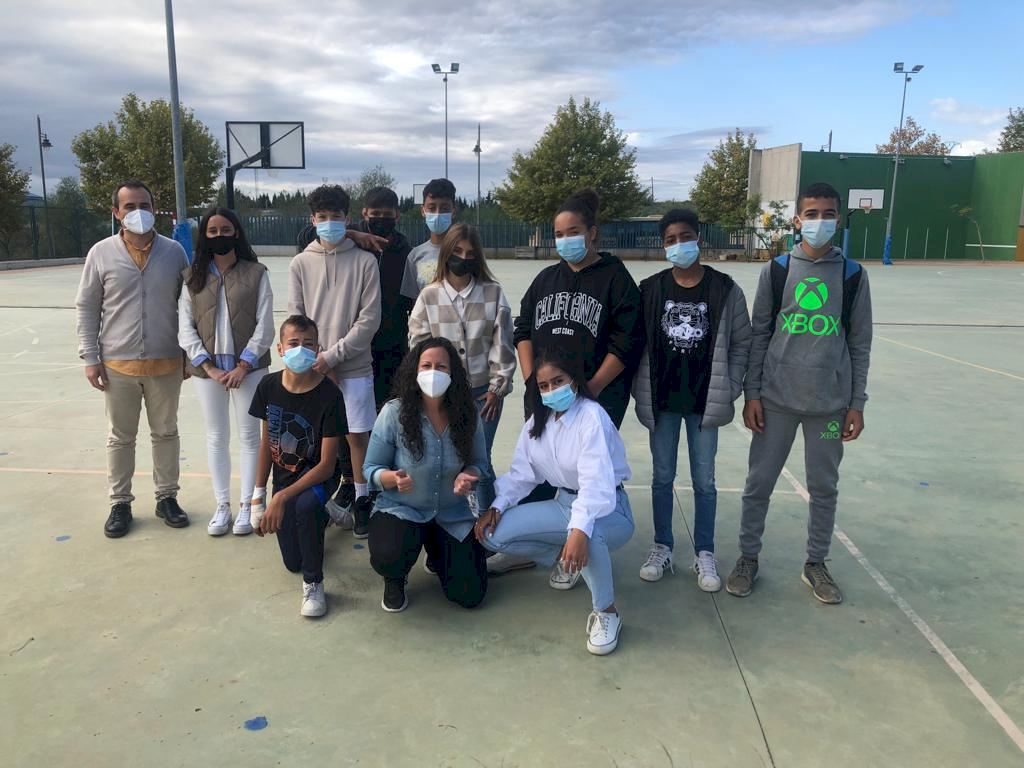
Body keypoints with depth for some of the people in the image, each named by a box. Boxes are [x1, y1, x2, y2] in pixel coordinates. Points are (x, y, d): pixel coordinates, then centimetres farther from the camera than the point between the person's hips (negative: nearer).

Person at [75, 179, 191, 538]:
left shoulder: (174, 251, 0)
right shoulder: (101, 253, -2)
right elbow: (86, 308, 2)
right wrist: (90, 357, -3)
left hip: (166, 363, 1)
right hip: (118, 364, 0)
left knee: (166, 433, 12)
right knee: (120, 437, 11)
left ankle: (166, 497, 26)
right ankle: (120, 503, 24)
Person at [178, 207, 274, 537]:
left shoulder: (256, 273, -2)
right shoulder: (193, 277, 5)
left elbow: (265, 325, -5)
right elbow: (185, 328, 2)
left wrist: (243, 366, -12)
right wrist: (208, 367, -9)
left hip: (248, 367, -2)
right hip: (207, 369, 2)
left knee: (249, 435, 6)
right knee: (216, 437, 10)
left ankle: (246, 505, 18)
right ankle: (222, 505, 21)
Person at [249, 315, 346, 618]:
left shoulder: (329, 395, -24)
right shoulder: (269, 385, -10)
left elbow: (327, 464, -24)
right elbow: (266, 441, 2)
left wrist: (282, 497, -31)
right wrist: (259, 495, 1)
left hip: (317, 476, -5)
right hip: (283, 476, 5)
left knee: (304, 506, -40)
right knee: (292, 562, 9)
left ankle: (313, 583, -15)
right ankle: (322, 516, 41)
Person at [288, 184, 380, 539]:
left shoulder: (365, 262, -2)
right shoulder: (301, 263, 5)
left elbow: (369, 319, -7)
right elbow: (295, 320, 3)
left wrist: (333, 355, -11)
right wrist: (315, 361, -8)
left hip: (355, 367, -2)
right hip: (314, 368, 2)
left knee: (357, 435, 5)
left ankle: (361, 499, 19)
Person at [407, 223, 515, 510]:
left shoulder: (493, 293, -1)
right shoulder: (429, 296, 1)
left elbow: (502, 342, 0)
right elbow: (418, 344, 4)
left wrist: (498, 387, -2)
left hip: (484, 392, -1)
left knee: (480, 459, 2)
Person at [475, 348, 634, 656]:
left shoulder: (592, 416, -22)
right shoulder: (537, 421, 2)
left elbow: (596, 480, -34)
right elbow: (521, 473, 3)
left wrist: (579, 529, -48)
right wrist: (496, 507, -14)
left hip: (608, 509, -6)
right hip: (564, 503, 7)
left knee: (587, 532, -43)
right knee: (494, 534, -11)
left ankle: (606, 611, -16)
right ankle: (562, 558, 11)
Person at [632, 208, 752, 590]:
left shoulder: (725, 289, -4)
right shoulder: (651, 289, -2)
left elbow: (742, 343, 1)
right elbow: (638, 344, 2)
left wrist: (729, 391, -5)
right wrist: (640, 391, -3)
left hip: (705, 402, -1)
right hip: (661, 402, 1)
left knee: (704, 482, 9)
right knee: (662, 478, 12)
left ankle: (704, 554, 23)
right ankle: (662, 548, 26)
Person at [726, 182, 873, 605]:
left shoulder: (853, 274, 2)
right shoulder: (776, 270, 0)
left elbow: (859, 342, 5)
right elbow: (759, 334, 2)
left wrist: (856, 403, 2)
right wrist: (751, 394, -2)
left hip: (830, 402, 1)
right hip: (776, 398, 0)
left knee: (824, 487, 11)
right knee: (759, 483, 5)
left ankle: (816, 564, 28)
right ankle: (748, 558, 22)